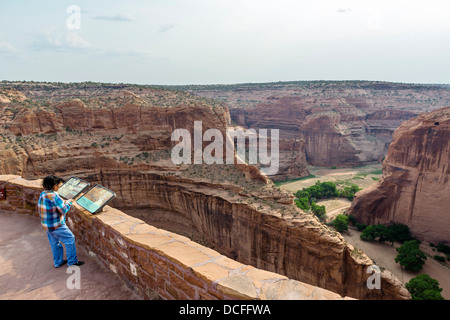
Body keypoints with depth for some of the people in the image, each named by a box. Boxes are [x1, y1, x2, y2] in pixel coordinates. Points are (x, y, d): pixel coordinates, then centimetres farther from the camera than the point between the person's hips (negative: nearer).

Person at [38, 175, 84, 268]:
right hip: (56, 225, -9)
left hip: (47, 224, 9)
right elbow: (64, 210, -23)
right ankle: (72, 261, 14)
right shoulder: (54, 196, -26)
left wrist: (63, 202, 7)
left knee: (55, 243, 21)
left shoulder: (43, 194, 1)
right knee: (70, 239, 5)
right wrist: (68, 203, -7)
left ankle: (58, 262, 35)